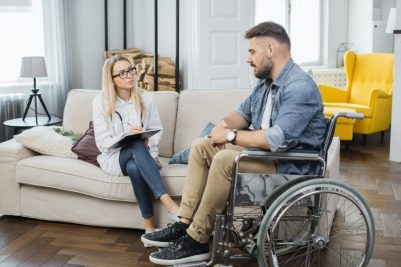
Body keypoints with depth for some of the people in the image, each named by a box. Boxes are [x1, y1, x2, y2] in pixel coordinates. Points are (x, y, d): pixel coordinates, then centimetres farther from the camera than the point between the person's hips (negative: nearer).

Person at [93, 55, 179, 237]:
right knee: (137, 146, -37)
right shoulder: (101, 101, -5)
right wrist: (125, 136, -26)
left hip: (142, 154, 2)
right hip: (114, 157, -1)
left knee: (134, 167, -37)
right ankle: (167, 201, -46)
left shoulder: (145, 98, 2)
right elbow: (102, 143, -8)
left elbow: (157, 131, 5)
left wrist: (148, 142, -18)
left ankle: (149, 223, -33)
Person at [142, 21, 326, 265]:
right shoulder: (266, 82, 9)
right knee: (201, 147, 5)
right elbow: (244, 113, 19)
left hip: (290, 168, -10)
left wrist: (232, 136, -20)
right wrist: (225, 124, -5)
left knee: (225, 159, -30)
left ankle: (197, 241, -17)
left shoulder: (300, 87, -22)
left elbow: (278, 139, -32)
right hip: (265, 155, 10)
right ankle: (185, 224, 0)